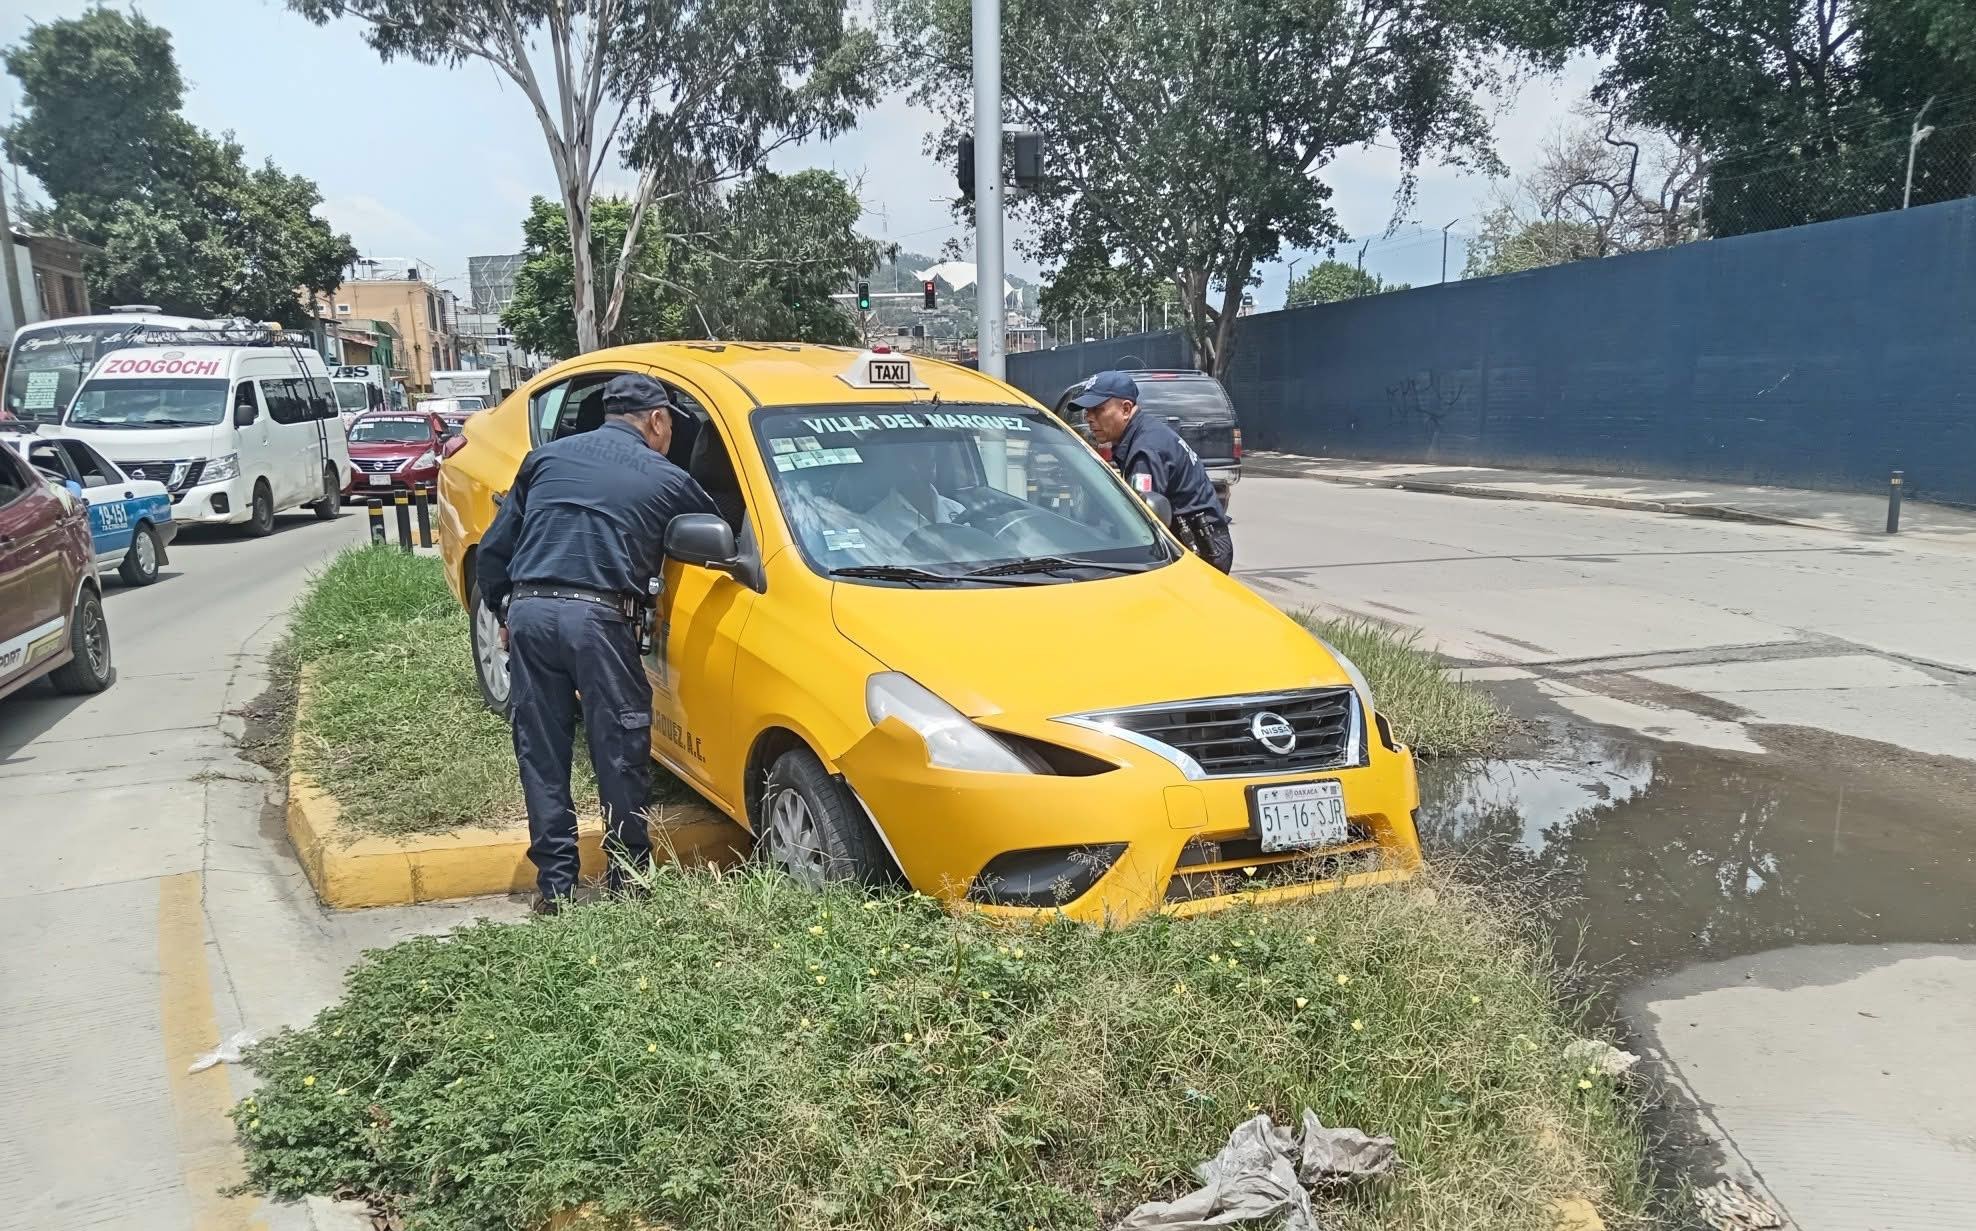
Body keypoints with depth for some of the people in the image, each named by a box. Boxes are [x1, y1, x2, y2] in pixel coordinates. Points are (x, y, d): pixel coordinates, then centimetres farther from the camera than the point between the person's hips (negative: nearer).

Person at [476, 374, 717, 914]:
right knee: (620, 754, 6)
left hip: (529, 611, 4)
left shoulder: (547, 458, 17)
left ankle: (555, 883, 14)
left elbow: (494, 549, 16)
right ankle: (629, 878, 14)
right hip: (599, 618, -4)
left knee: (541, 755, 9)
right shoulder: (667, 480, 8)